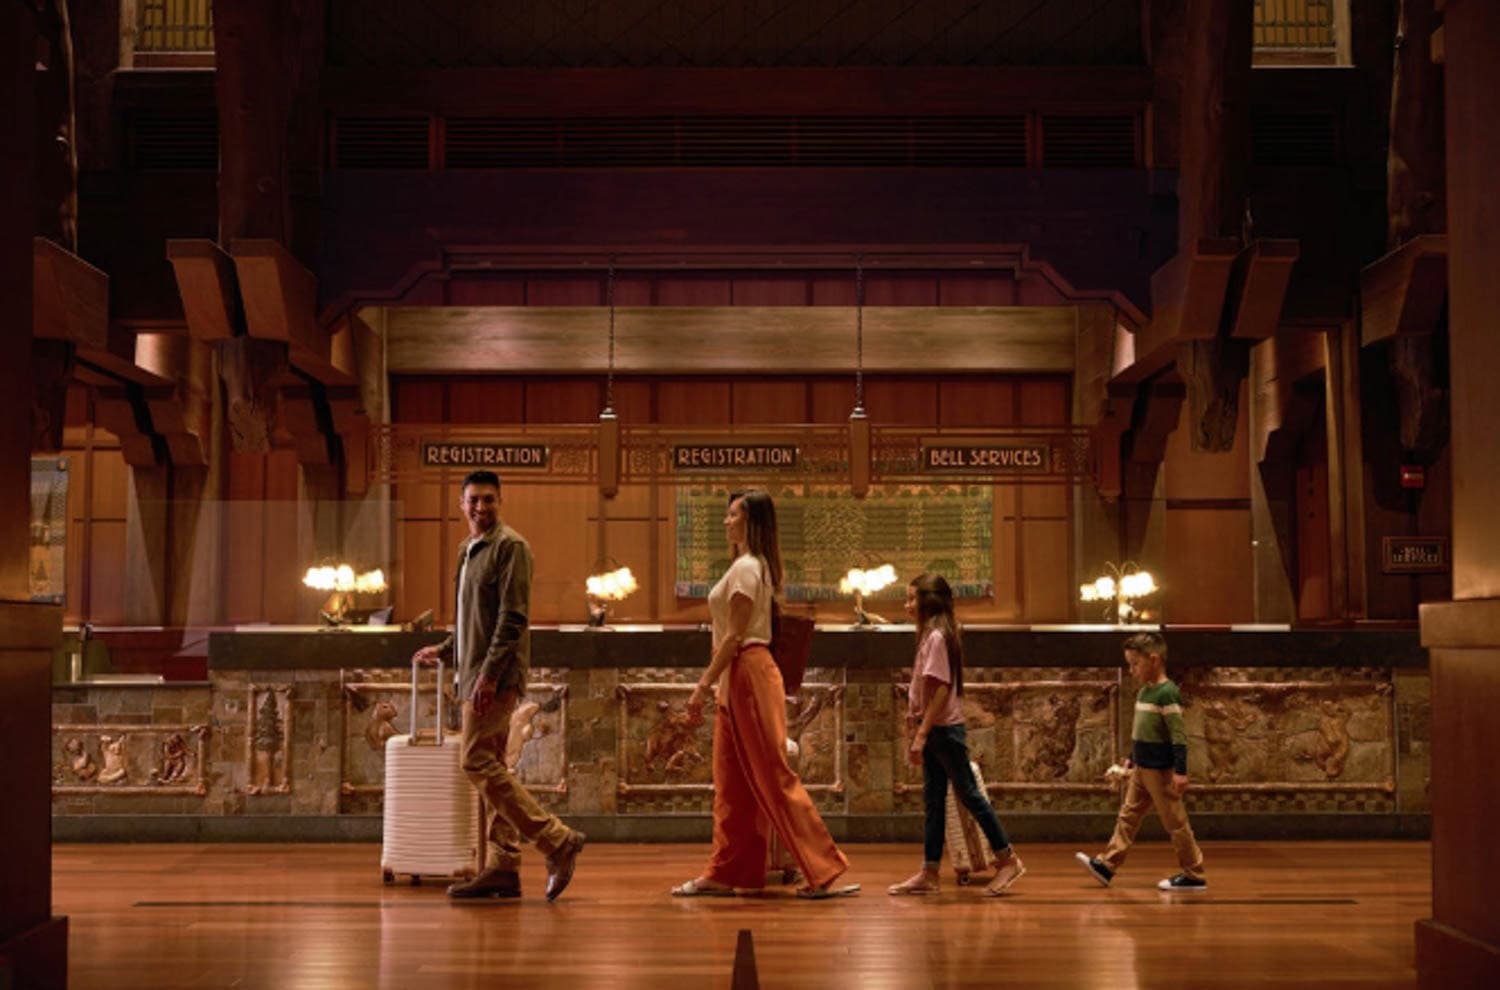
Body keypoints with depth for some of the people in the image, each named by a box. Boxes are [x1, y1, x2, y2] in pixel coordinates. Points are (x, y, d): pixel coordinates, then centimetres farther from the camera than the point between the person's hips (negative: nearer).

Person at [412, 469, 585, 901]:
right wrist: (443, 650, 25)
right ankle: (502, 868, 11)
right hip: (477, 673, 9)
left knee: (477, 762, -13)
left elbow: (512, 617, -17)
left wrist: (489, 673, -22)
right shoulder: (467, 550, 19)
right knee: (489, 767, 8)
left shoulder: (510, 546, -9)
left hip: (497, 673, -9)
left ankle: (557, 841, -11)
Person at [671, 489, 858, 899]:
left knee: (774, 777, -8)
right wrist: (711, 680, 19)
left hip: (749, 674, -10)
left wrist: (704, 685, -18)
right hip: (740, 678, 10)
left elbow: (734, 636, -19)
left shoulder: (746, 567, -13)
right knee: (732, 783, 12)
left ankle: (824, 872, -5)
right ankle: (723, 873, 17)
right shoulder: (751, 566, 17)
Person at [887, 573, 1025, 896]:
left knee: (968, 794, -2)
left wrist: (921, 734, -21)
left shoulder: (937, 636, -15)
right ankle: (929, 874, 11)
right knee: (933, 800, 9)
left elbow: (942, 688, -20)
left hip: (945, 729, -10)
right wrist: (916, 716, 13)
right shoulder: (931, 635, 13)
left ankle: (1008, 860, 8)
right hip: (934, 730, 10)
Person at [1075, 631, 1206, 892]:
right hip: (1142, 768, 9)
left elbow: (1179, 735, -20)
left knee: (1174, 822, 0)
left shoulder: (1167, 693, -17)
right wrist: (1131, 759, 24)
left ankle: (1194, 876, 9)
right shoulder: (1145, 691, 10)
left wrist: (1180, 771, -23)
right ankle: (1106, 865, 12)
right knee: (1128, 815, 9)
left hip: (1161, 770, -9)